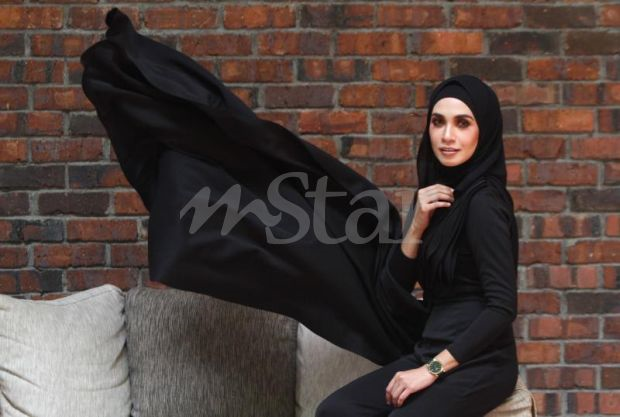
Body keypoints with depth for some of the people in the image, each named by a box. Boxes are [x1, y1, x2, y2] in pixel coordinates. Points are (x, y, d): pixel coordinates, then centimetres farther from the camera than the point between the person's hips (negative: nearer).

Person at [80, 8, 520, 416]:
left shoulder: (483, 202, -14)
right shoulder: (438, 196, 11)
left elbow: (503, 305, -21)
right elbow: (392, 287, 7)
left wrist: (432, 370, -20)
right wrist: (415, 226, -8)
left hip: (477, 364, -8)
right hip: (430, 352, 8)